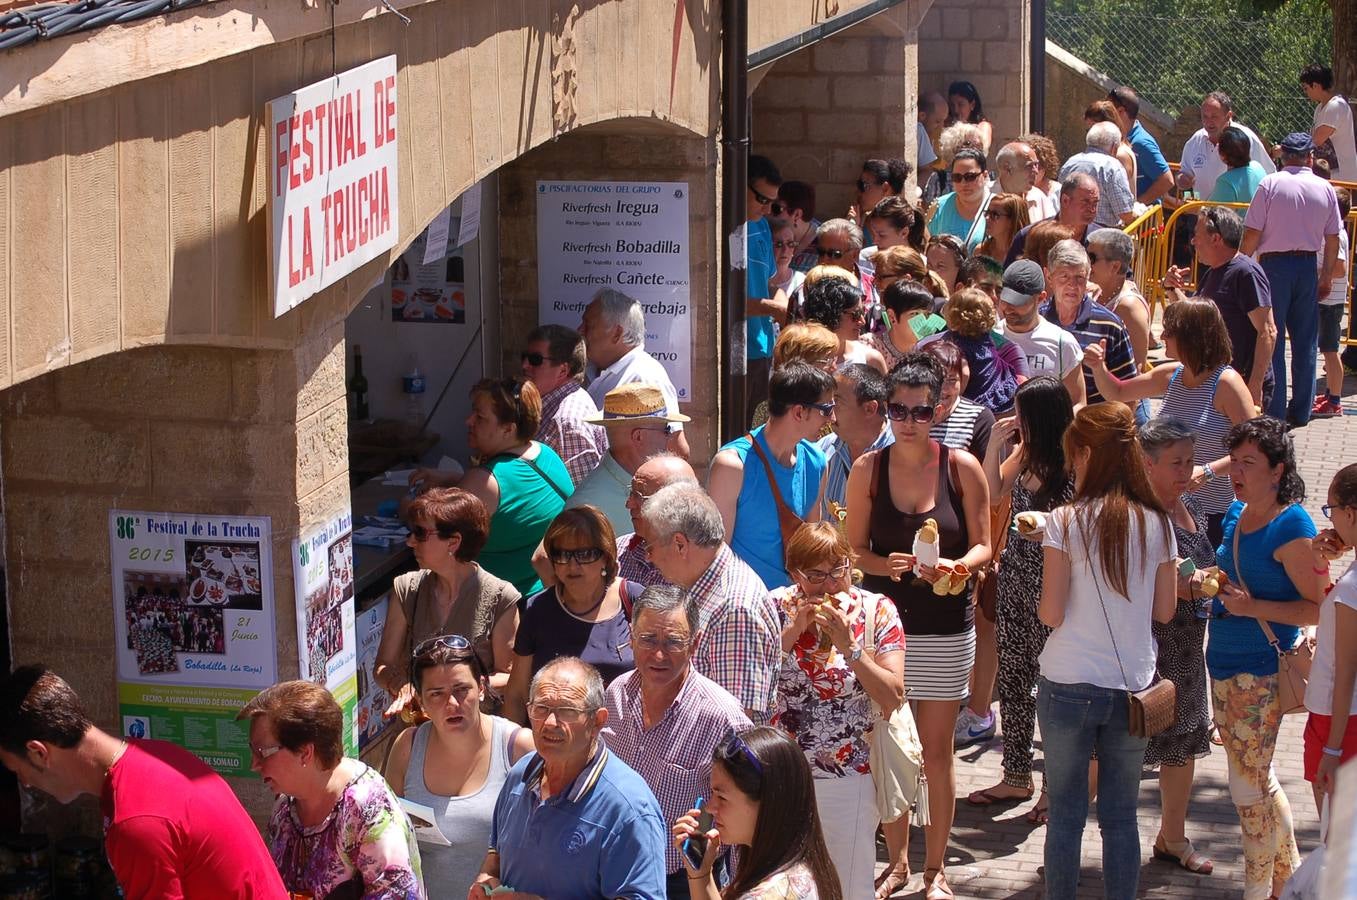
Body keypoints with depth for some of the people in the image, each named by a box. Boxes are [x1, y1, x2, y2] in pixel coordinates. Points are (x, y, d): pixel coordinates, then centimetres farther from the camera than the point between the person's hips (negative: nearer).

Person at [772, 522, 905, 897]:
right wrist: (794, 630, -19)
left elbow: (893, 698, -13)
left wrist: (849, 646, -21)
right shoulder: (778, 607, -3)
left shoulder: (877, 611, -6)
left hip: (850, 779, -1)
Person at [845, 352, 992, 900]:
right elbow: (854, 550, 2)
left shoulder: (962, 468, -4)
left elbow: (982, 545, 0)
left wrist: (957, 566, -20)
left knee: (937, 751, 5)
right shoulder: (868, 470, -1)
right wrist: (886, 564, -18)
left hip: (946, 628, -1)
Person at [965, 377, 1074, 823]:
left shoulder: (1073, 468, -18)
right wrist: (994, 445, 3)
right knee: (1012, 682, 15)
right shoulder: (1023, 455, 4)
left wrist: (1049, 531, -31)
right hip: (1013, 583, 8)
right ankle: (1016, 777, 28)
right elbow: (990, 496, 13)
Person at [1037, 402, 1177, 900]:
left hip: (1068, 685, -3)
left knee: (1065, 813, 9)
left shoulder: (1066, 522, -11)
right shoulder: (1156, 524, -1)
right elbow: (1164, 611, 5)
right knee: (1121, 816, 12)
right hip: (1132, 688, 3)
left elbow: (1051, 613, -11)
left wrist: (1040, 605, 10)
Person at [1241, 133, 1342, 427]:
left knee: (1271, 340, 3)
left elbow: (1252, 233, -10)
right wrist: (1326, 276, 17)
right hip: (1308, 267, 3)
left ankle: (1274, 411, 3)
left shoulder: (1271, 184, -8)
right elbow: (1332, 238, 6)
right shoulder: (1325, 189, 2)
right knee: (1305, 342, 11)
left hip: (1274, 264, -3)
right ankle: (1301, 411, 14)